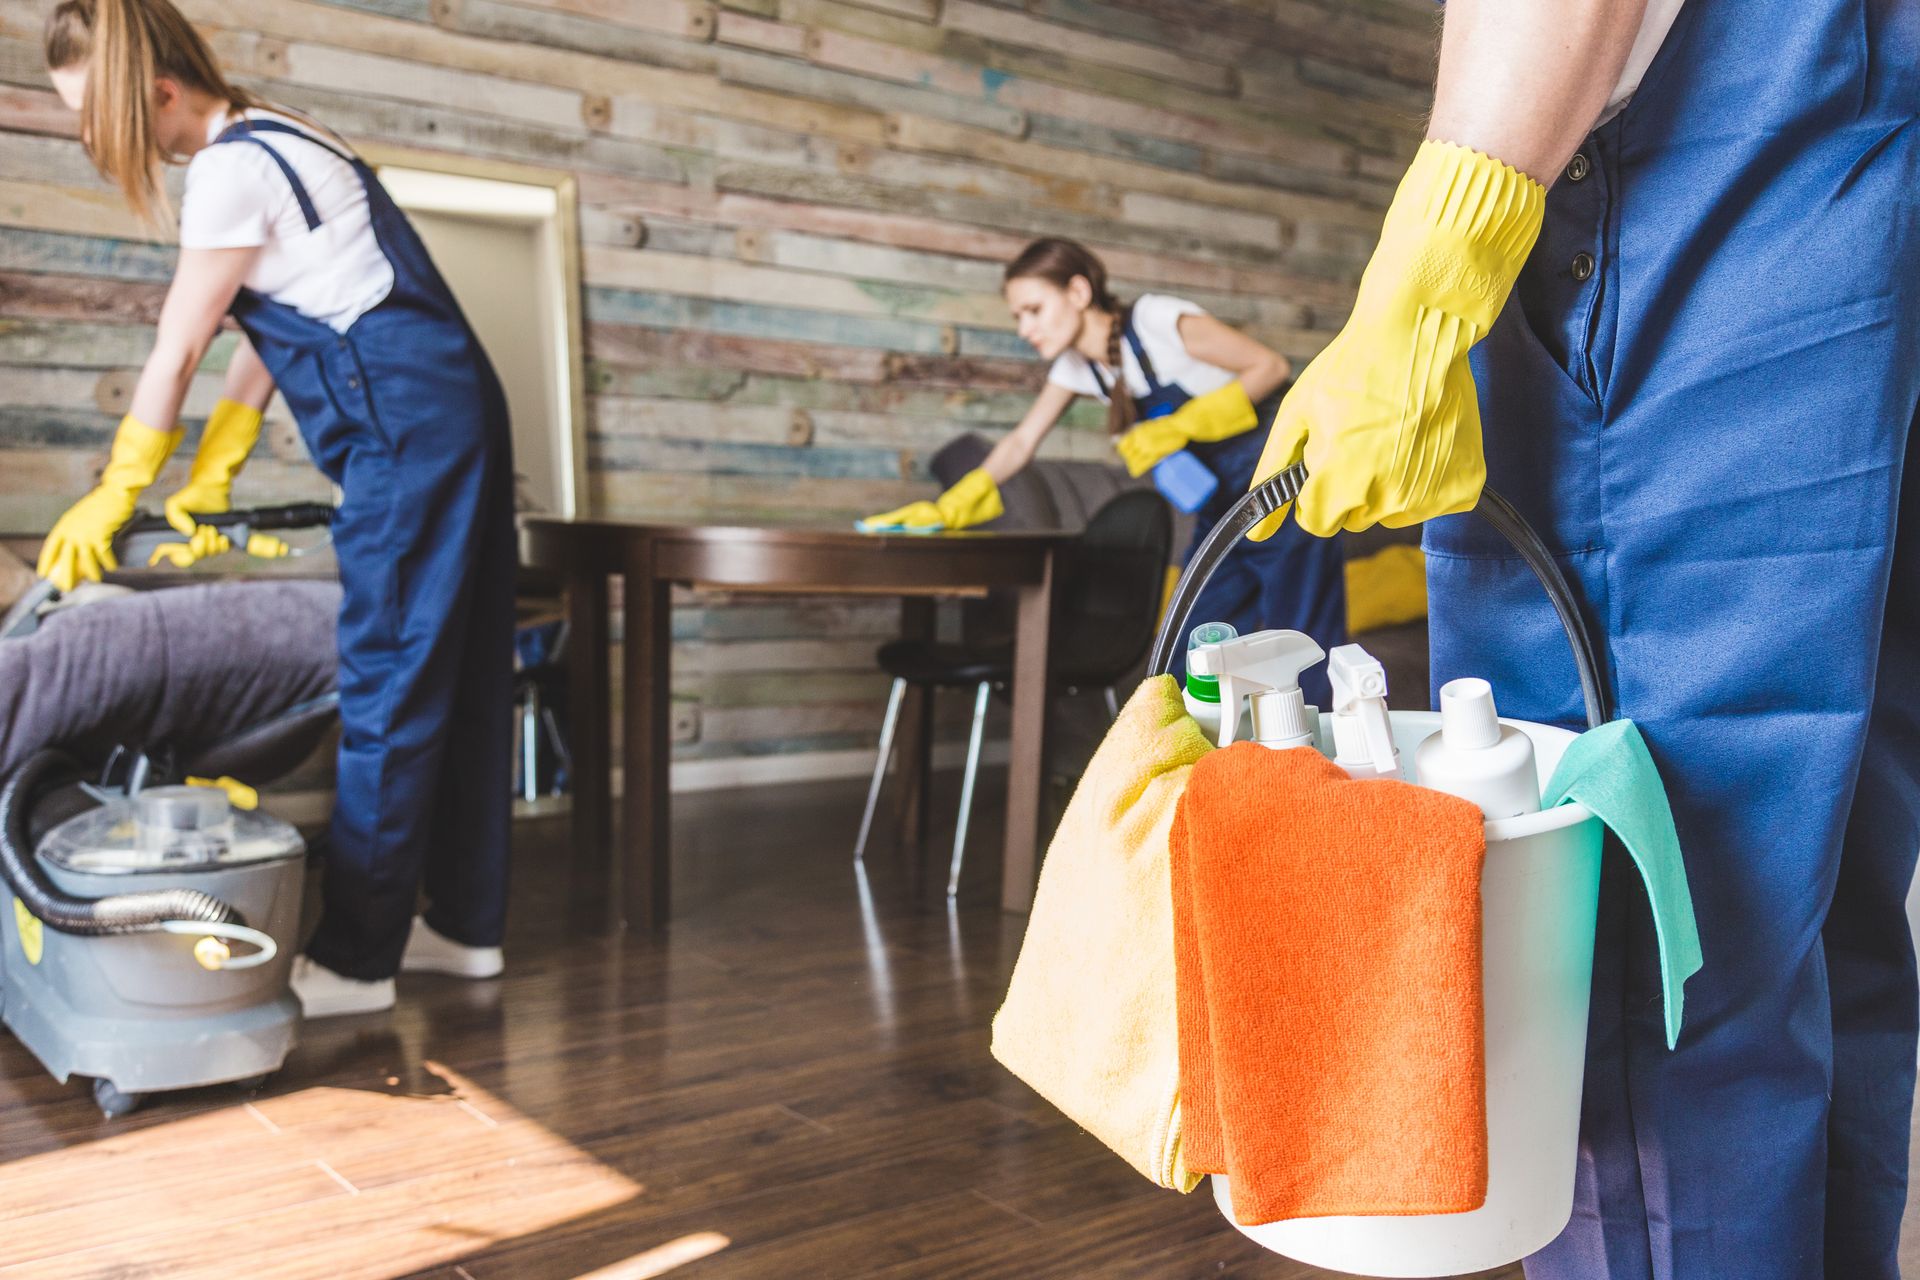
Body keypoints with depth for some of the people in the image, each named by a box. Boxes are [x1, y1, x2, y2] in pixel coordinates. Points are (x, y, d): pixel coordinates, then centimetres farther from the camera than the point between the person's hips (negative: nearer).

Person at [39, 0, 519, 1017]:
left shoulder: (233, 168, -11)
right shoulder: (267, 142, 19)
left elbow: (176, 353, -7)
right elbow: (262, 337, 18)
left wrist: (112, 500, 3)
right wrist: (210, 479, 16)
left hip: (407, 426, -10)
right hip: (456, 409, 10)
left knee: (388, 679, -7)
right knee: (457, 672, 10)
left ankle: (356, 959, -1)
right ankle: (466, 922, 18)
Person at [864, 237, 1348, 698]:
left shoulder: (1159, 320, -19)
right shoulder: (1076, 367, 3)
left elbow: (1271, 366, -18)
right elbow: (1020, 442, 4)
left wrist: (1180, 425, -23)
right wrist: (947, 508, -6)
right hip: (1221, 501, 7)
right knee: (1193, 651, 3)